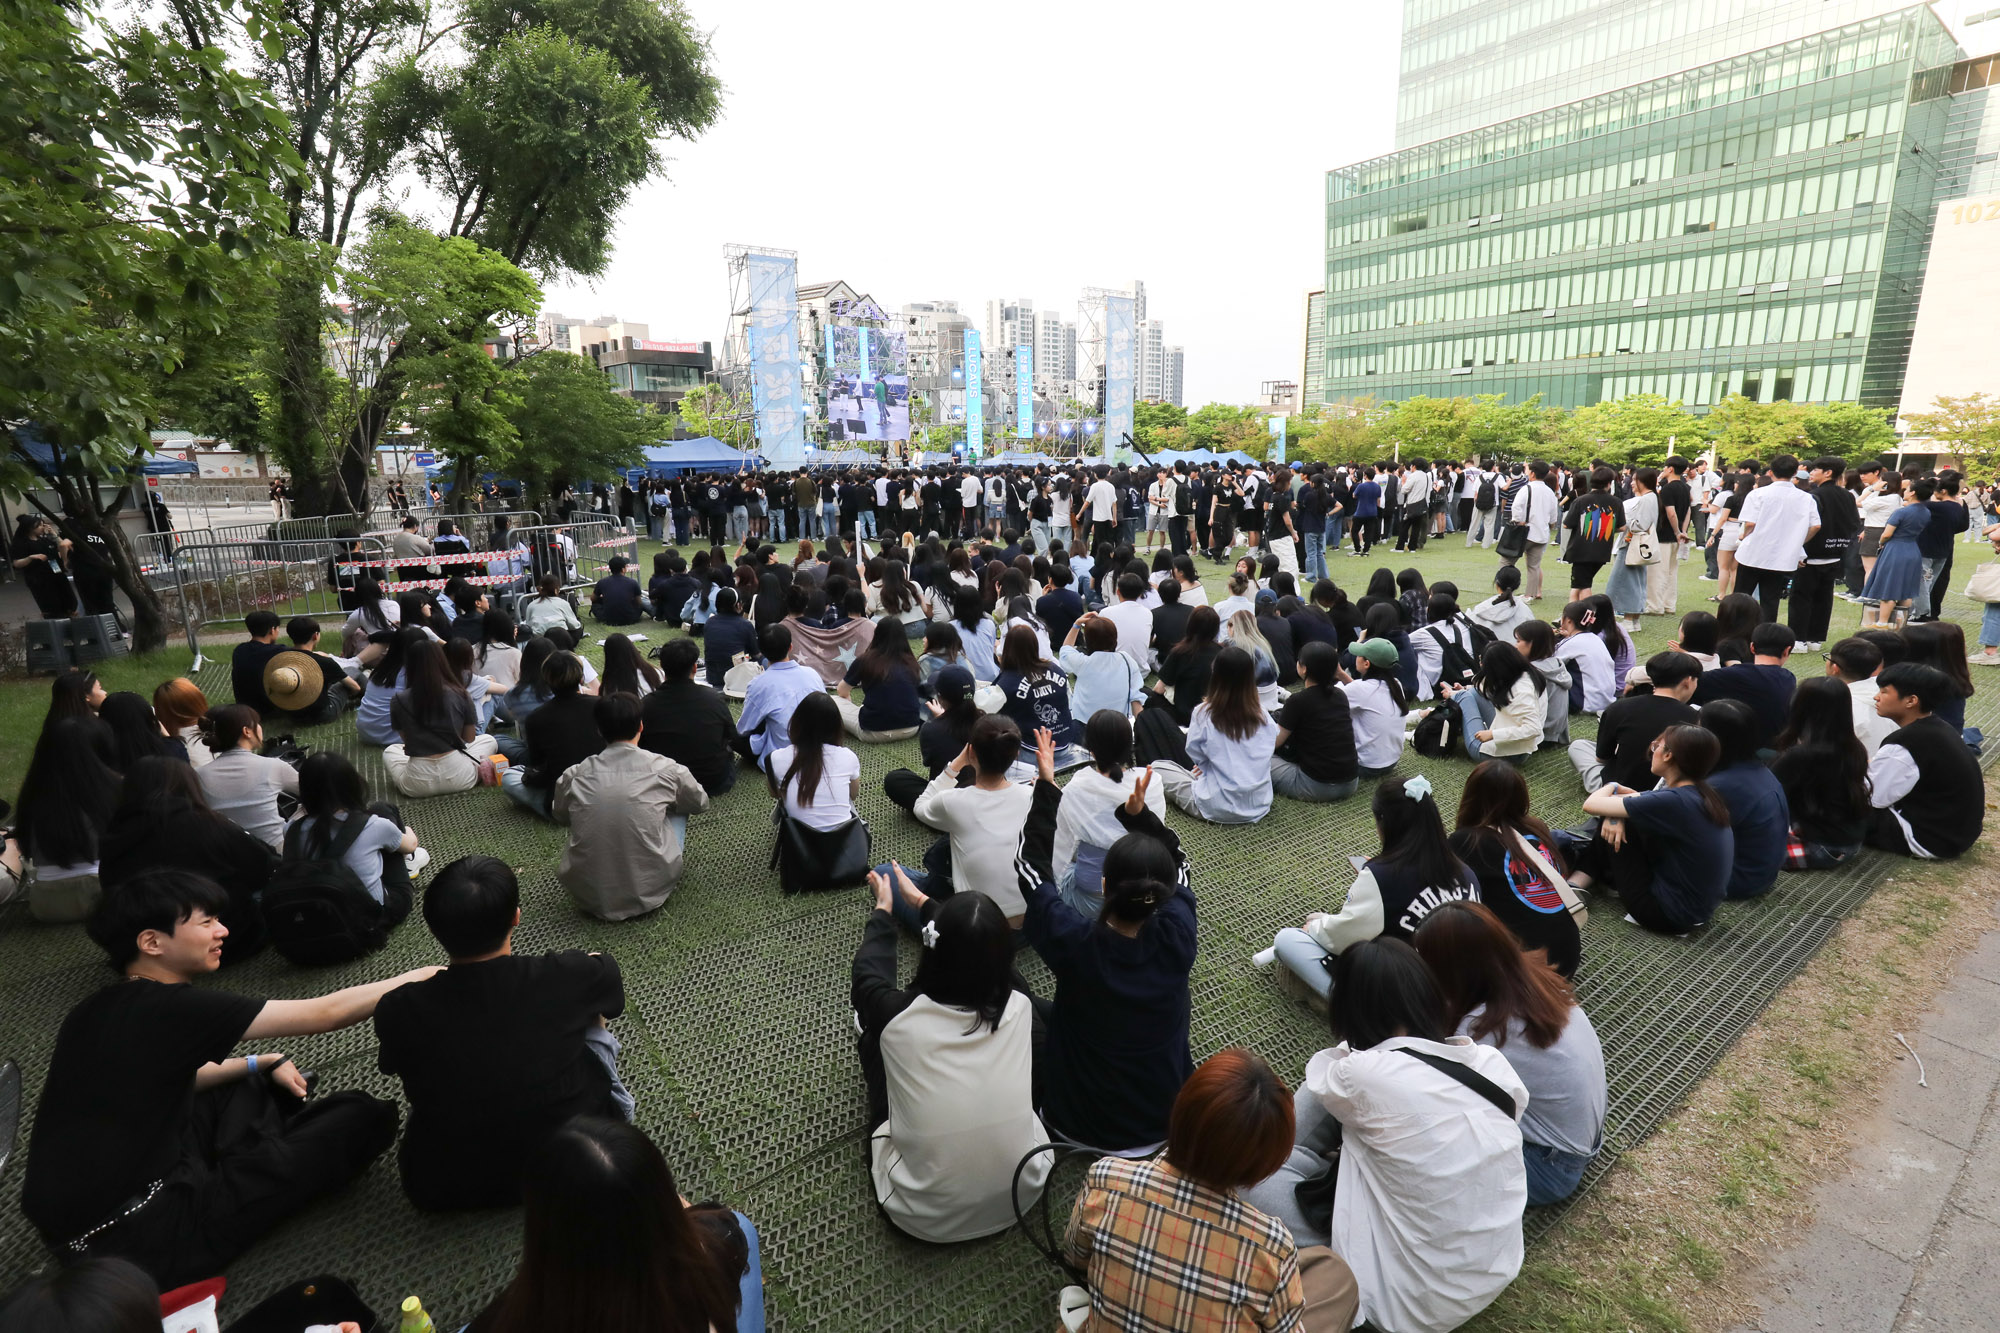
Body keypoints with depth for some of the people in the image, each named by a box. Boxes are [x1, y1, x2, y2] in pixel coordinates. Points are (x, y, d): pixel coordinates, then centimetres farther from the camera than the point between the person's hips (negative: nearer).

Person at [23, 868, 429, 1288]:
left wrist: (262, 1062, 15)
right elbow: (325, 1014, -22)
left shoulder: (95, 1014, 3)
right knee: (367, 1118, -11)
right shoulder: (168, 1008, -23)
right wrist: (427, 976, -11)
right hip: (139, 1239, -9)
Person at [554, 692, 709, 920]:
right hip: (649, 891, -2)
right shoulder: (665, 769, -9)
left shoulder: (573, 776, -4)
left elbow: (560, 816, 18)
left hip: (588, 896, 3)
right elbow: (700, 803, 11)